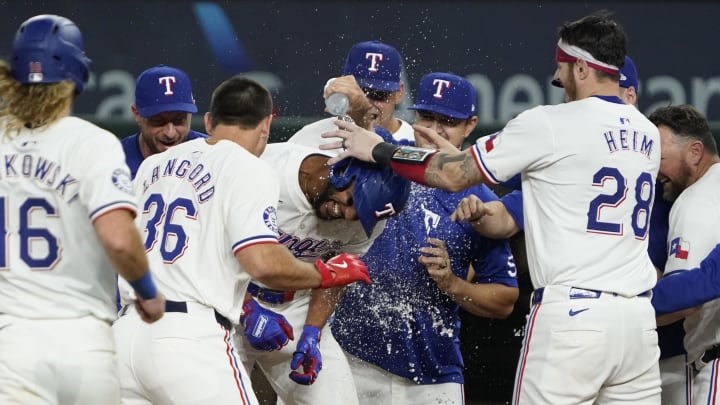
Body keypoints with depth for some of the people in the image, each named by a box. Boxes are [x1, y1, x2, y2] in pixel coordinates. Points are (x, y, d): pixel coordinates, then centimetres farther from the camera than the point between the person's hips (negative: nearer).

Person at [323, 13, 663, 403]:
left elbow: (454, 175, 0)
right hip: (639, 318, 6)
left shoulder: (551, 123, -6)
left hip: (572, 314, -6)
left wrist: (377, 149, 13)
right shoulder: (648, 133, 14)